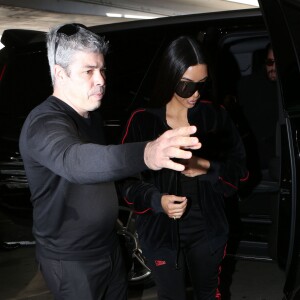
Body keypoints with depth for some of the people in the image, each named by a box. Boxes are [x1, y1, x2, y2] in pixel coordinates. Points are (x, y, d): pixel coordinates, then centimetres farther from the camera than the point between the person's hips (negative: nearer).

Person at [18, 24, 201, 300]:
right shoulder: (44, 123, -28)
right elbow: (73, 161, -50)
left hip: (108, 244, 8)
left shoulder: (91, 115, 4)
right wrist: (146, 155, -67)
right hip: (71, 260, -8)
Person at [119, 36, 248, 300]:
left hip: (207, 228, 2)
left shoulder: (215, 117, -5)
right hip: (161, 231, -2)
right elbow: (126, 180, -8)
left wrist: (208, 168, -18)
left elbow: (239, 167, 1)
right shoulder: (143, 121, -12)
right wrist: (157, 200, -25)